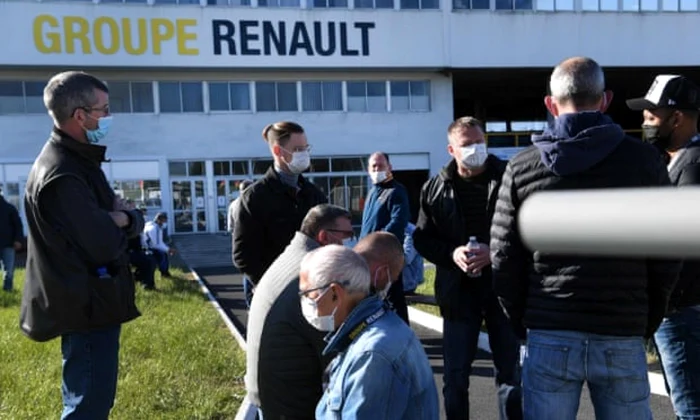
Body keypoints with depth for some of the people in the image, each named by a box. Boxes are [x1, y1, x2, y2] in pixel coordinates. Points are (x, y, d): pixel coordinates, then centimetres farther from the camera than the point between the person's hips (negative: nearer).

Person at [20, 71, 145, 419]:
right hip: (87, 308, -10)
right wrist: (119, 223, -5)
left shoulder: (78, 161, 10)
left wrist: (123, 217, -12)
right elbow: (105, 246, -26)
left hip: (91, 303, 10)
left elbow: (136, 222, 11)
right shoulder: (63, 175, -23)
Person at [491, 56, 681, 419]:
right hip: (623, 337, 0)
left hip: (550, 336, 0)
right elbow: (667, 257, 2)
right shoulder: (644, 160, 0)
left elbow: (504, 261, 0)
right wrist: (647, 324, 13)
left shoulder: (521, 168, 0)